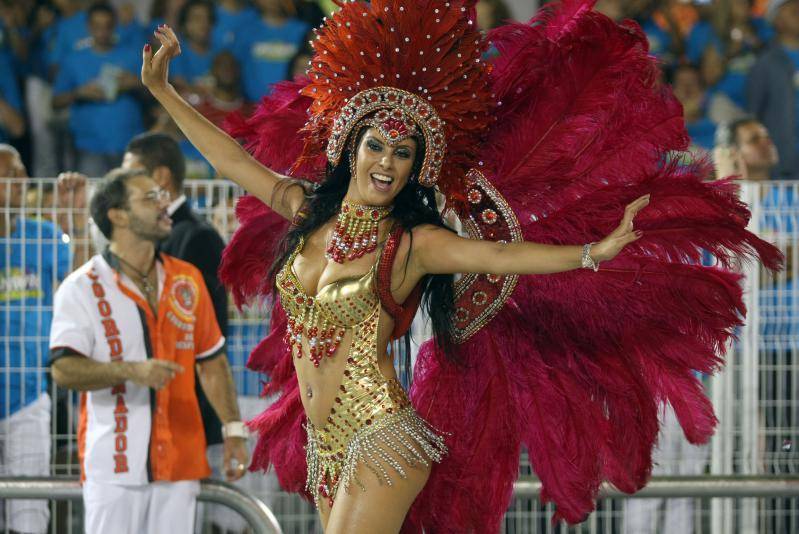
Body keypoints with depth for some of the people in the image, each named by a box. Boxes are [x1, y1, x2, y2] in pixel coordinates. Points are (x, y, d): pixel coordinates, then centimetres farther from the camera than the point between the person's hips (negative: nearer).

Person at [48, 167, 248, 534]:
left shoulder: (187, 280, 13)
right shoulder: (82, 288, -3)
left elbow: (211, 363, 18)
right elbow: (63, 370, -13)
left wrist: (233, 429, 10)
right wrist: (132, 370, -26)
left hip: (179, 460, 4)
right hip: (112, 463, -4)